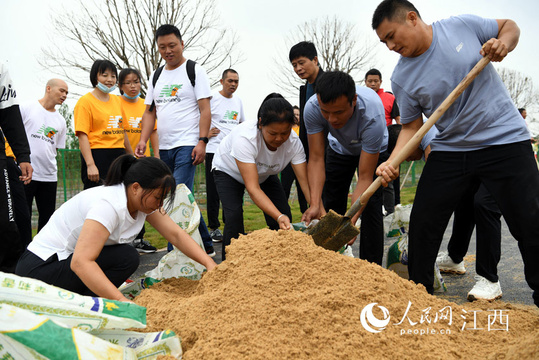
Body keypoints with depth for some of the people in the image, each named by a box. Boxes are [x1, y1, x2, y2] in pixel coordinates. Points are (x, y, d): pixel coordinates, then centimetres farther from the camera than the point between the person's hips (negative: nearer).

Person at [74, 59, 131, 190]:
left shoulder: (116, 100, 16)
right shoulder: (85, 101, -4)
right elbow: (82, 135, -12)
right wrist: (90, 164, -21)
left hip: (119, 156, 6)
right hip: (97, 156, -6)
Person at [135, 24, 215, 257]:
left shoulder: (194, 71, 0)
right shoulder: (156, 76, 17)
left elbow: (205, 109, -7)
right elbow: (150, 112, 16)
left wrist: (202, 141, -16)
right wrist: (143, 140, 2)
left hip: (187, 145, -7)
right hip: (164, 148, 7)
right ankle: (206, 247, 22)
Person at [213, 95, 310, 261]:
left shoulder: (293, 142, -30)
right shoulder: (244, 137, -42)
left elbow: (305, 181, -31)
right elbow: (253, 188, -45)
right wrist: (279, 216, -56)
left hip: (264, 174, 4)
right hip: (228, 171, -4)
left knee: (285, 217, -11)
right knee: (234, 217, -24)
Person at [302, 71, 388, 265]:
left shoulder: (372, 115, -43)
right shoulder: (312, 108, -35)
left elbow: (365, 177, -40)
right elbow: (316, 158, -32)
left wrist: (351, 219, -50)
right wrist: (315, 203, -45)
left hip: (373, 150, -3)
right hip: (340, 148, 3)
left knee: (371, 207, -15)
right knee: (331, 206, 1)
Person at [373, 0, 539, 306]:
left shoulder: (463, 26, -6)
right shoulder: (402, 78, -3)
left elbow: (509, 26, 10)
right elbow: (412, 126, 0)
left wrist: (503, 43, -12)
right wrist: (392, 163, -16)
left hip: (505, 140, -2)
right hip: (449, 151, 3)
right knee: (423, 224, 1)